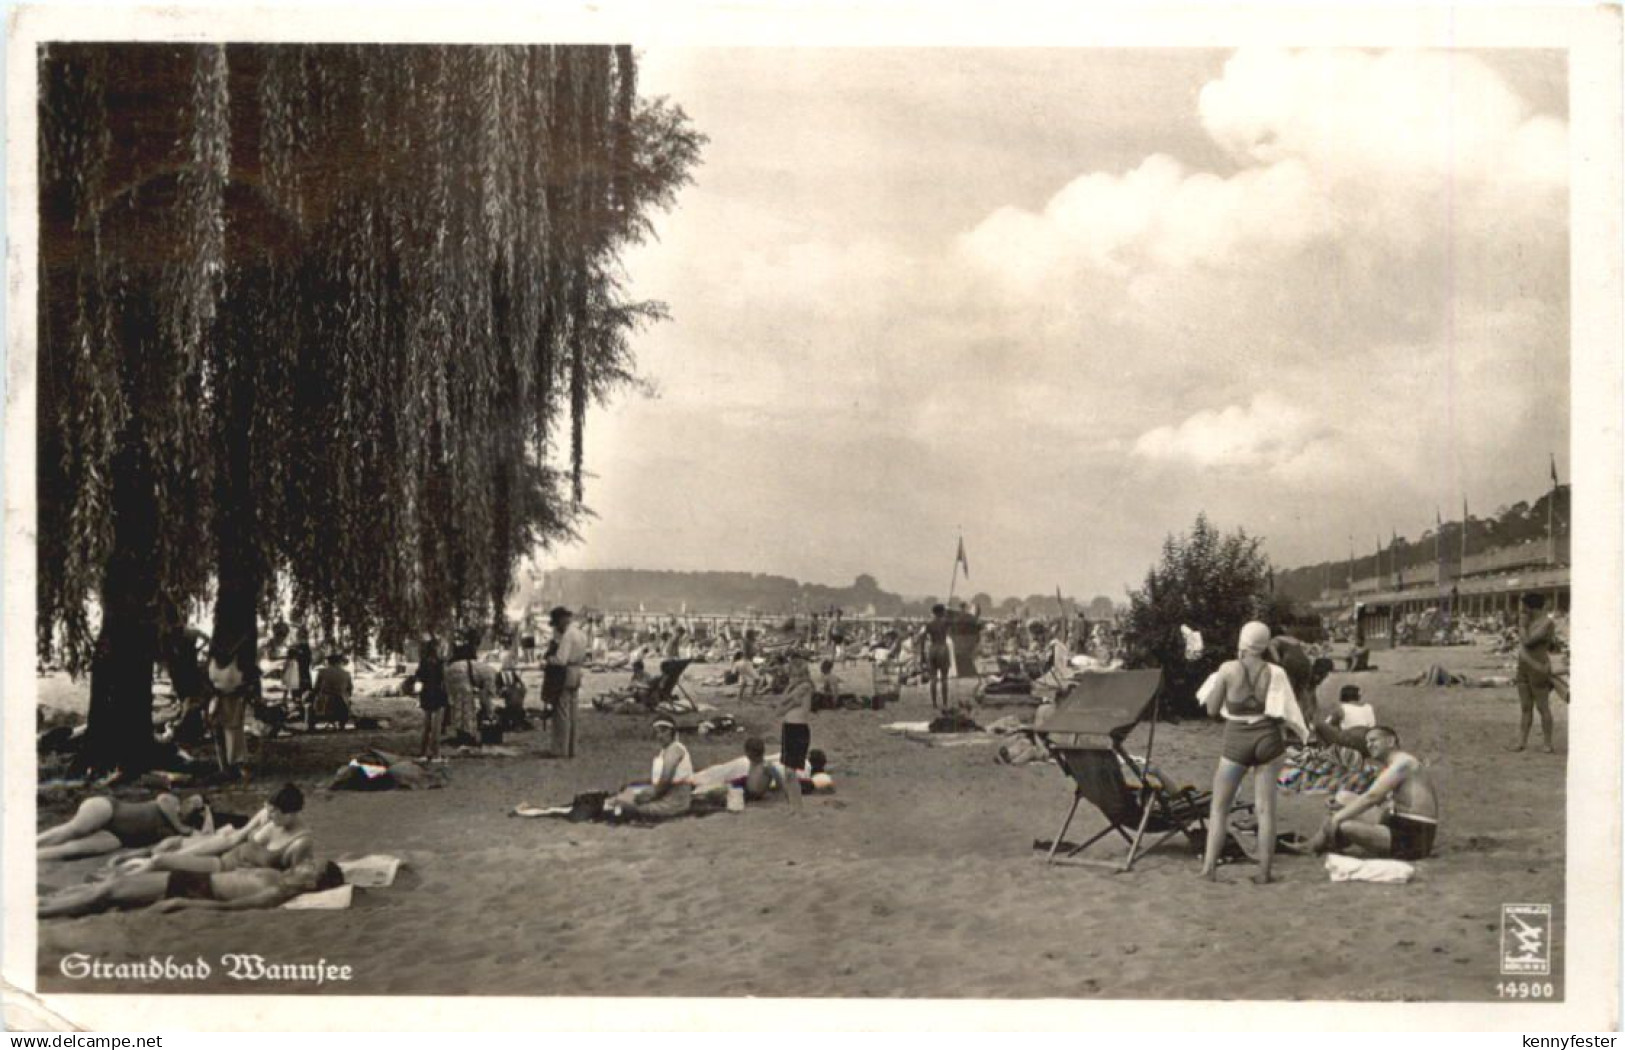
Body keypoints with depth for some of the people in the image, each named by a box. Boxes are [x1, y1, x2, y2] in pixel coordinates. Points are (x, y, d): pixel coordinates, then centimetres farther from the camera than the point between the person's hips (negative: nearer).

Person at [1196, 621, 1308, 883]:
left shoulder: (1228, 669, -7)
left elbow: (1211, 710, 0)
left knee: (1219, 807, 9)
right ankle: (1264, 871, 8)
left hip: (1236, 742, -1)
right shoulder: (1275, 673, -4)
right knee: (1266, 808, 7)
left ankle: (1209, 866, 1)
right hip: (1267, 740, 1)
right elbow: (1285, 713, -3)